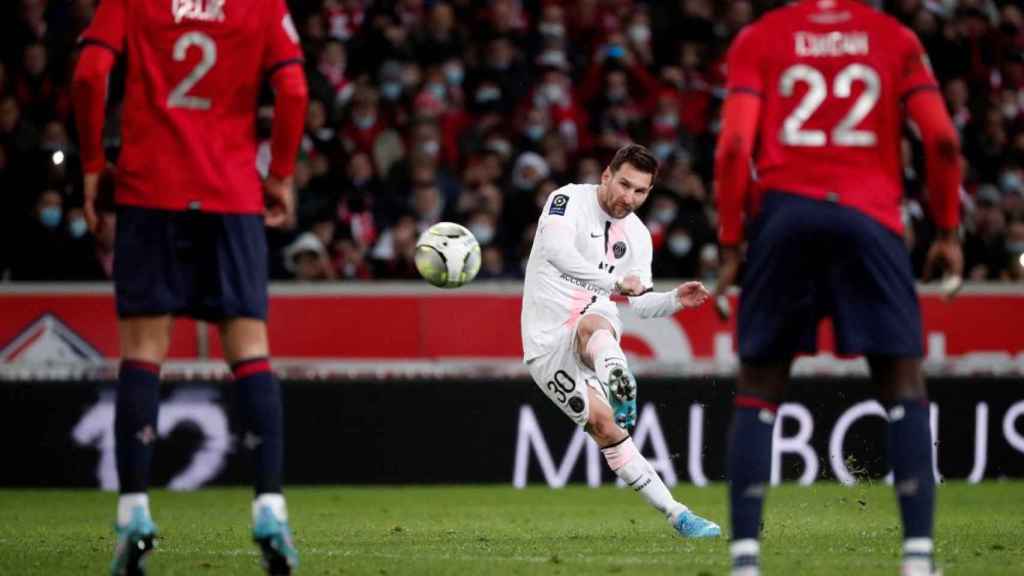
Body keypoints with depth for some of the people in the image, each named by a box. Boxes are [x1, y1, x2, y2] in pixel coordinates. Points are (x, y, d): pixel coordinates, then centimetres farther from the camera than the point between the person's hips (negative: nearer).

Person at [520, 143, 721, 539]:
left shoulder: (637, 235, 11)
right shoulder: (569, 200, -9)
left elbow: (640, 304, 17)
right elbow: (556, 251, -30)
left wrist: (676, 300, -4)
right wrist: (615, 282, -36)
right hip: (547, 342, -3)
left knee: (593, 326, -36)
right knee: (603, 425, -20)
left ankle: (619, 387, -71)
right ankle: (676, 514, -27)